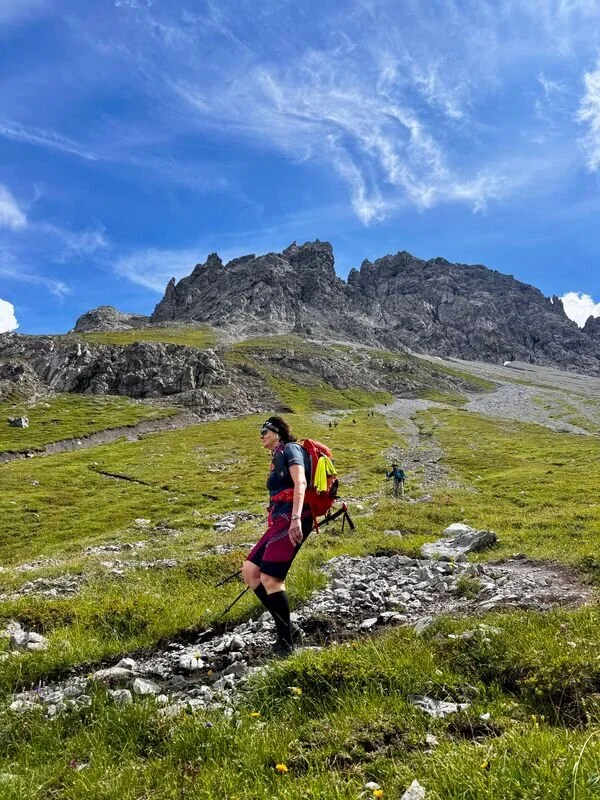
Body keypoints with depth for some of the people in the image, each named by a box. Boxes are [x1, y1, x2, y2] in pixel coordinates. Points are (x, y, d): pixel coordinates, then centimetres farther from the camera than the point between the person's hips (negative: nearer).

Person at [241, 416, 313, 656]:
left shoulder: (290, 449, -2)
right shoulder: (278, 457, 25)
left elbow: (301, 483, -18)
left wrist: (296, 518, -30)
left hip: (291, 521, -10)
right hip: (280, 522, 10)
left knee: (270, 579, -14)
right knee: (249, 571, 5)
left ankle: (286, 641, 0)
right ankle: (288, 629, 9)